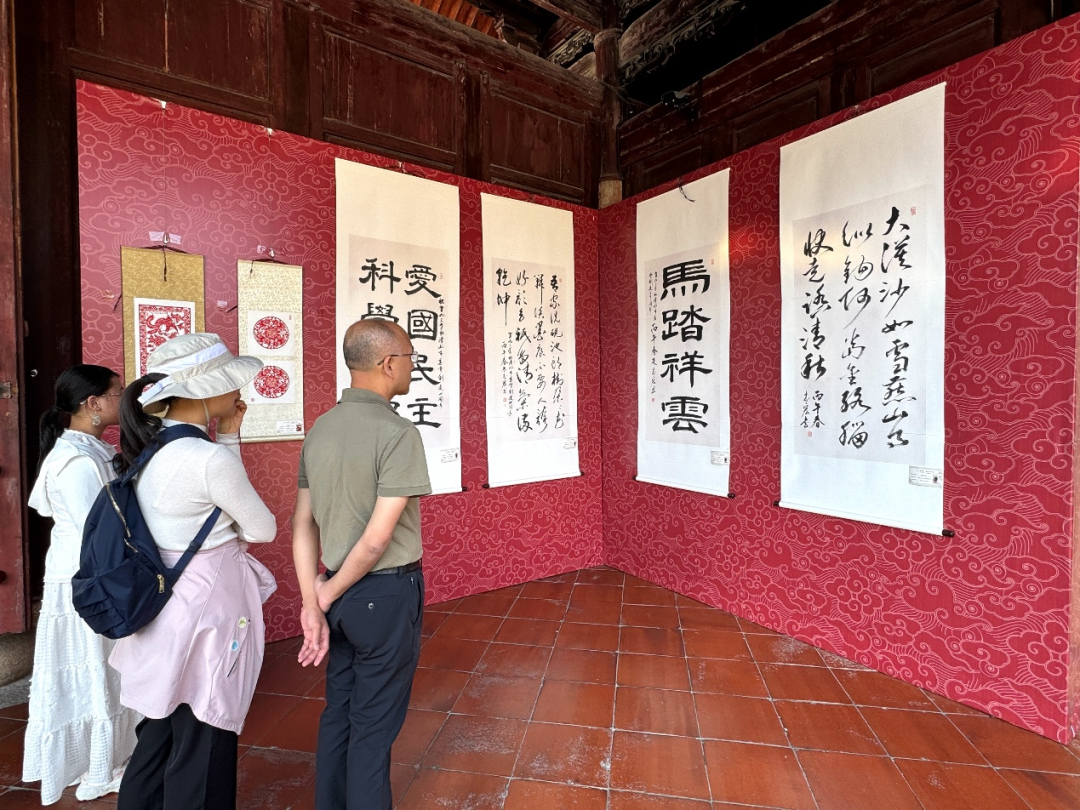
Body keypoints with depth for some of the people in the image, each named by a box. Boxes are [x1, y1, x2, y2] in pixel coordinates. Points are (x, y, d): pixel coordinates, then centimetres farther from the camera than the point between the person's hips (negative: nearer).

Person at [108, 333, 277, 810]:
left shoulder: (148, 444, 1)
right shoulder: (210, 458, -26)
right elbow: (263, 529, -13)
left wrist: (227, 436, 2)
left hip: (164, 607, 9)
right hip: (208, 607, -8)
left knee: (160, 732, 26)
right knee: (202, 746, 12)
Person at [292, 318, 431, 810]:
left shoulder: (319, 430, 2)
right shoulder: (397, 433, -20)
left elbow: (302, 523, 0)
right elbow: (379, 536, -22)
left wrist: (313, 603, 0)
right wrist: (328, 594, -7)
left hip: (340, 593, 7)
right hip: (386, 593, -7)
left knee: (338, 712, 23)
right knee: (374, 726, 13)